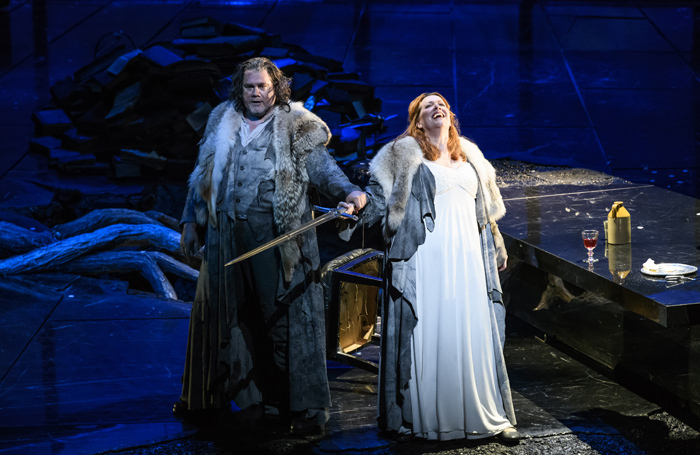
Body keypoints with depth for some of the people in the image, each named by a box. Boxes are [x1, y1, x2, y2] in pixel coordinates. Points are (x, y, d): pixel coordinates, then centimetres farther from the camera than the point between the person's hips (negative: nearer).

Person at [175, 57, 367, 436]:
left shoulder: (294, 126, 4)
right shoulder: (222, 123, 16)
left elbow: (320, 166, -6)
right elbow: (202, 175, 21)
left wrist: (348, 191, -24)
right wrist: (191, 221, 18)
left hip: (278, 236, -4)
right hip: (228, 236, 4)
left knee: (287, 313, -5)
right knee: (234, 315, 7)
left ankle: (305, 405, 1)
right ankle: (249, 395, 20)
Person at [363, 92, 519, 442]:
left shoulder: (470, 155, 19)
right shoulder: (404, 155, 5)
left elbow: (486, 209, 24)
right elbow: (377, 197, -1)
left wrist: (496, 248, 24)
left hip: (468, 261, 4)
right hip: (426, 260, -4)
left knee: (476, 335, 4)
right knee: (429, 334, -3)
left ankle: (488, 416, 12)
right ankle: (428, 419, 6)